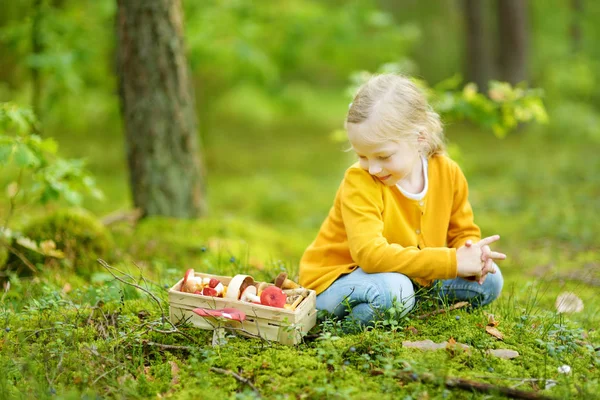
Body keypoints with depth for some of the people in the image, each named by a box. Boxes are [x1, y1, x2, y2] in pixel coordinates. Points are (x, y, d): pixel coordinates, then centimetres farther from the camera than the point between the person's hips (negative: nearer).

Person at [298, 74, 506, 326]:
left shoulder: (448, 173, -8)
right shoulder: (359, 182, -24)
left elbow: (464, 232, 7)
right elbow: (370, 253, -37)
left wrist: (471, 254, -20)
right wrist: (453, 262, -38)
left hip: (412, 275, 6)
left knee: (489, 281, -4)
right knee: (391, 288, -38)